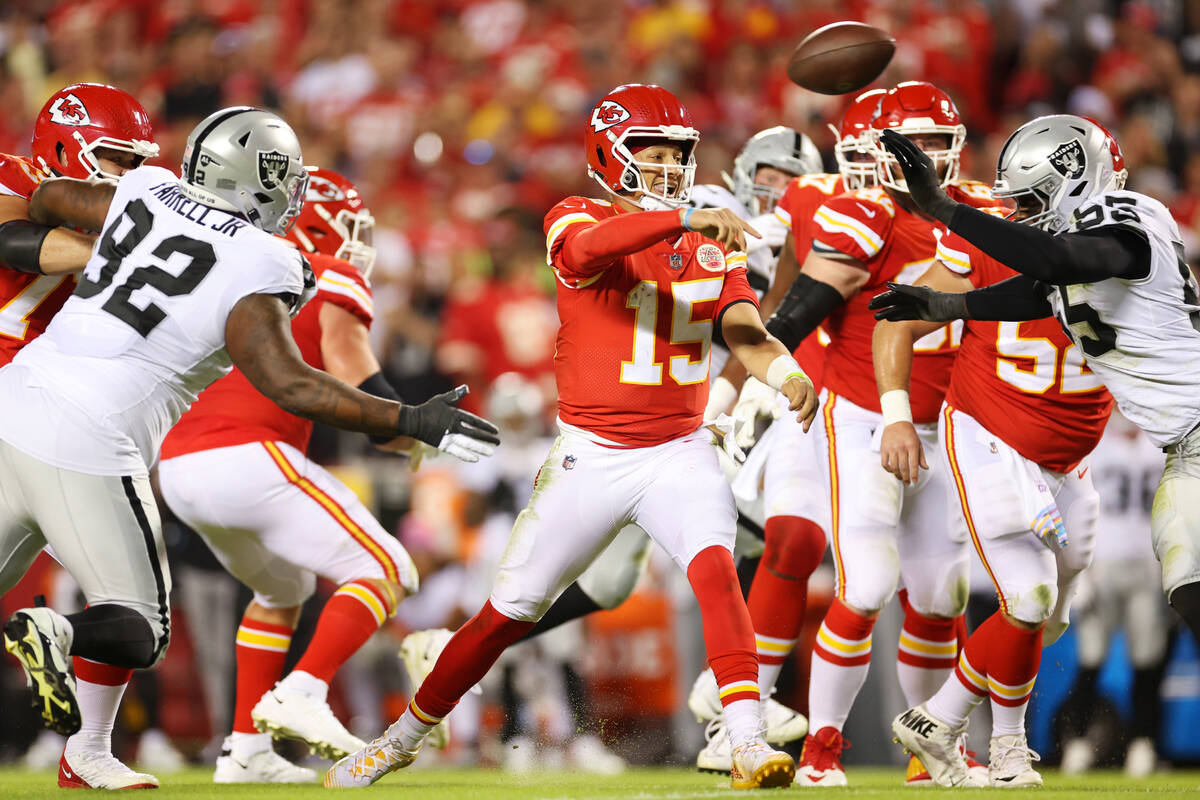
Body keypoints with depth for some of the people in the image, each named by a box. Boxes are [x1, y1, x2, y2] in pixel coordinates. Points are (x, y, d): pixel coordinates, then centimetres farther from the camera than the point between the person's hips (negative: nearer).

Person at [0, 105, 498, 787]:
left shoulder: (148, 194, 10)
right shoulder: (257, 274, -9)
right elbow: (289, 384, -18)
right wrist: (412, 422, -13)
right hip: (87, 450, -6)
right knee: (141, 633, 6)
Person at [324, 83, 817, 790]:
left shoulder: (712, 249, 6)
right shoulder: (578, 222, -7)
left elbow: (747, 335, -7)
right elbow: (584, 252, -33)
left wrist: (787, 372, -29)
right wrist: (686, 219, -41)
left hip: (679, 453, 2)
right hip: (592, 458, -2)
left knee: (715, 565, -25)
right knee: (511, 611, 5)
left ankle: (749, 740, -31)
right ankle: (406, 736, 24)